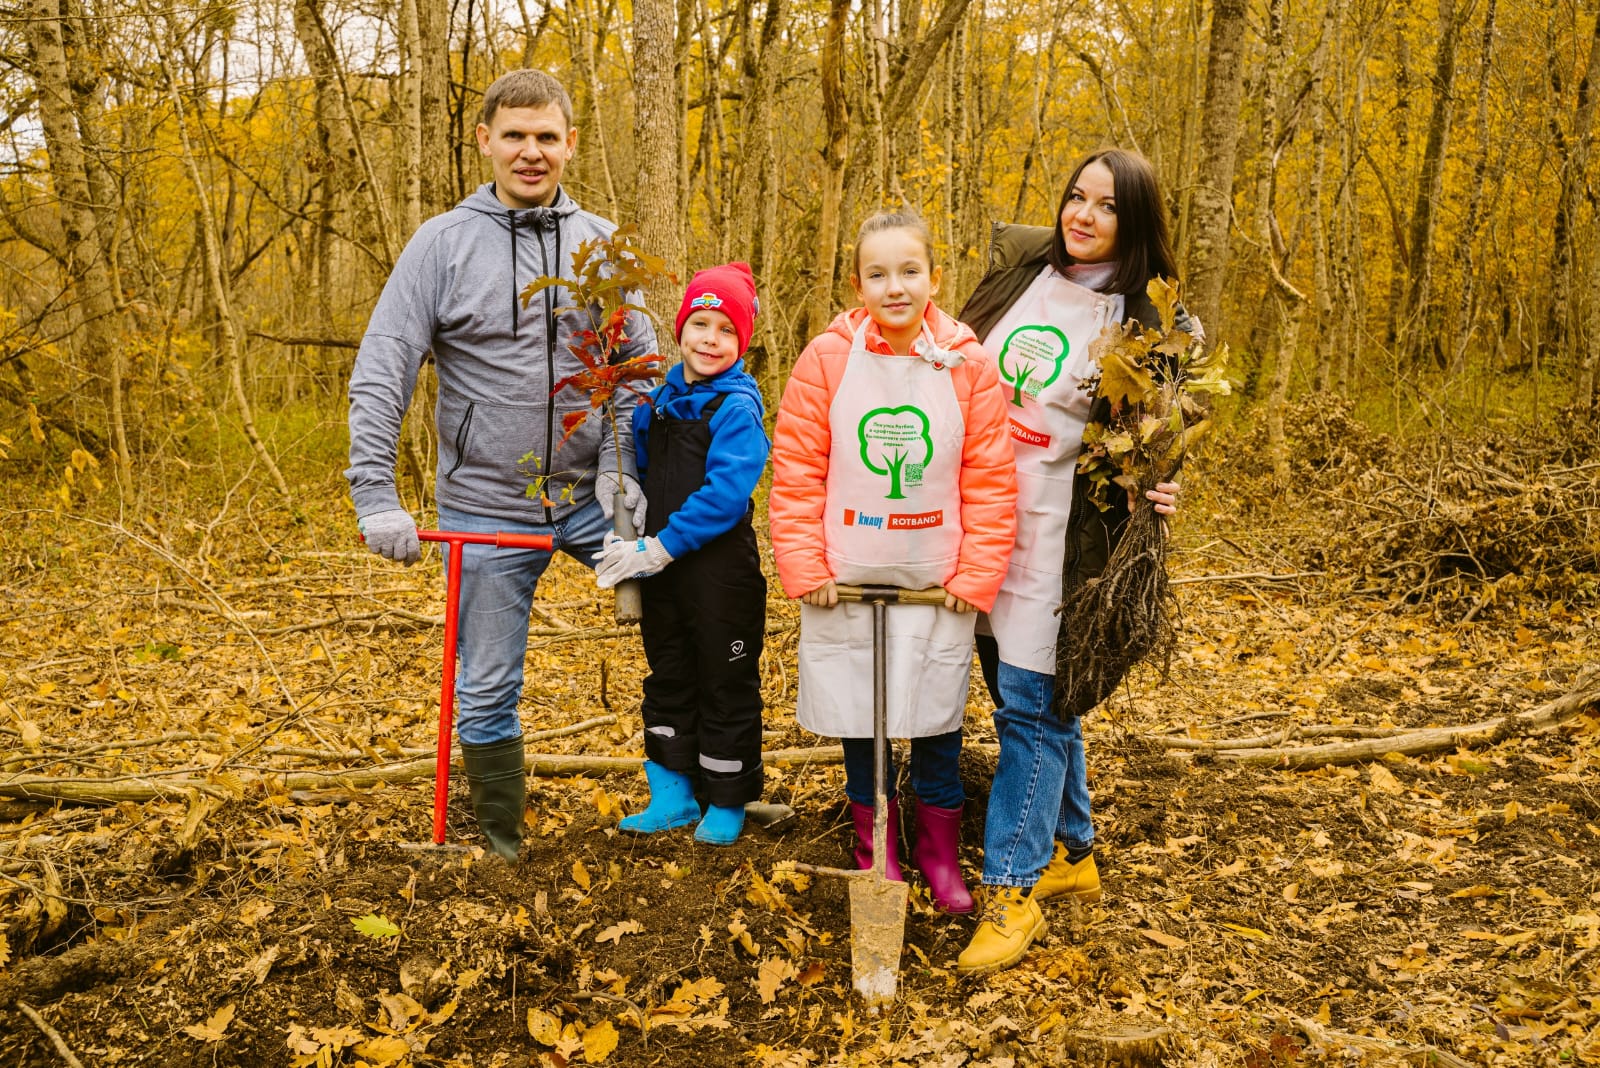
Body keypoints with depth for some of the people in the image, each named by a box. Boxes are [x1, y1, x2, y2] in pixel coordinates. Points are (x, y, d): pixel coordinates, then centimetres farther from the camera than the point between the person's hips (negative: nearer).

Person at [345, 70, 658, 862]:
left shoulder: (601, 244, 4)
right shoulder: (443, 243, -5)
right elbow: (379, 374, -8)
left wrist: (622, 469, -9)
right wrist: (375, 497, -15)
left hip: (591, 496, 2)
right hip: (488, 509, -2)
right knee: (487, 690, 7)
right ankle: (500, 847, 27)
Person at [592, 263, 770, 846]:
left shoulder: (738, 409, -14)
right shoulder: (658, 399, 6)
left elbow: (726, 494, -22)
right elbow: (635, 472, 15)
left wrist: (661, 547, -21)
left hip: (721, 572, -7)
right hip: (661, 569, 7)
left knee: (726, 687, 7)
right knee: (668, 681, 16)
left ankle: (726, 805, 22)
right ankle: (673, 796, 30)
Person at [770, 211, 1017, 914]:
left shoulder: (968, 366, -4)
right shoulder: (827, 358, -6)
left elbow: (990, 480, -2)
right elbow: (796, 469, -3)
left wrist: (977, 574, -6)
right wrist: (804, 566, -7)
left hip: (938, 585, 0)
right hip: (845, 583, 0)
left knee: (937, 724, 10)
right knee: (858, 724, 11)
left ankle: (940, 854, 31)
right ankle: (875, 849, 32)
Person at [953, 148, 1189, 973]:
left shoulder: (1148, 322, -5)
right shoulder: (1017, 271, 7)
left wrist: (1154, 493, -21)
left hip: (1055, 529, -5)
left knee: (1030, 706, -5)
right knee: (1033, 698, 15)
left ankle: (1013, 890, 7)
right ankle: (1071, 853, 32)